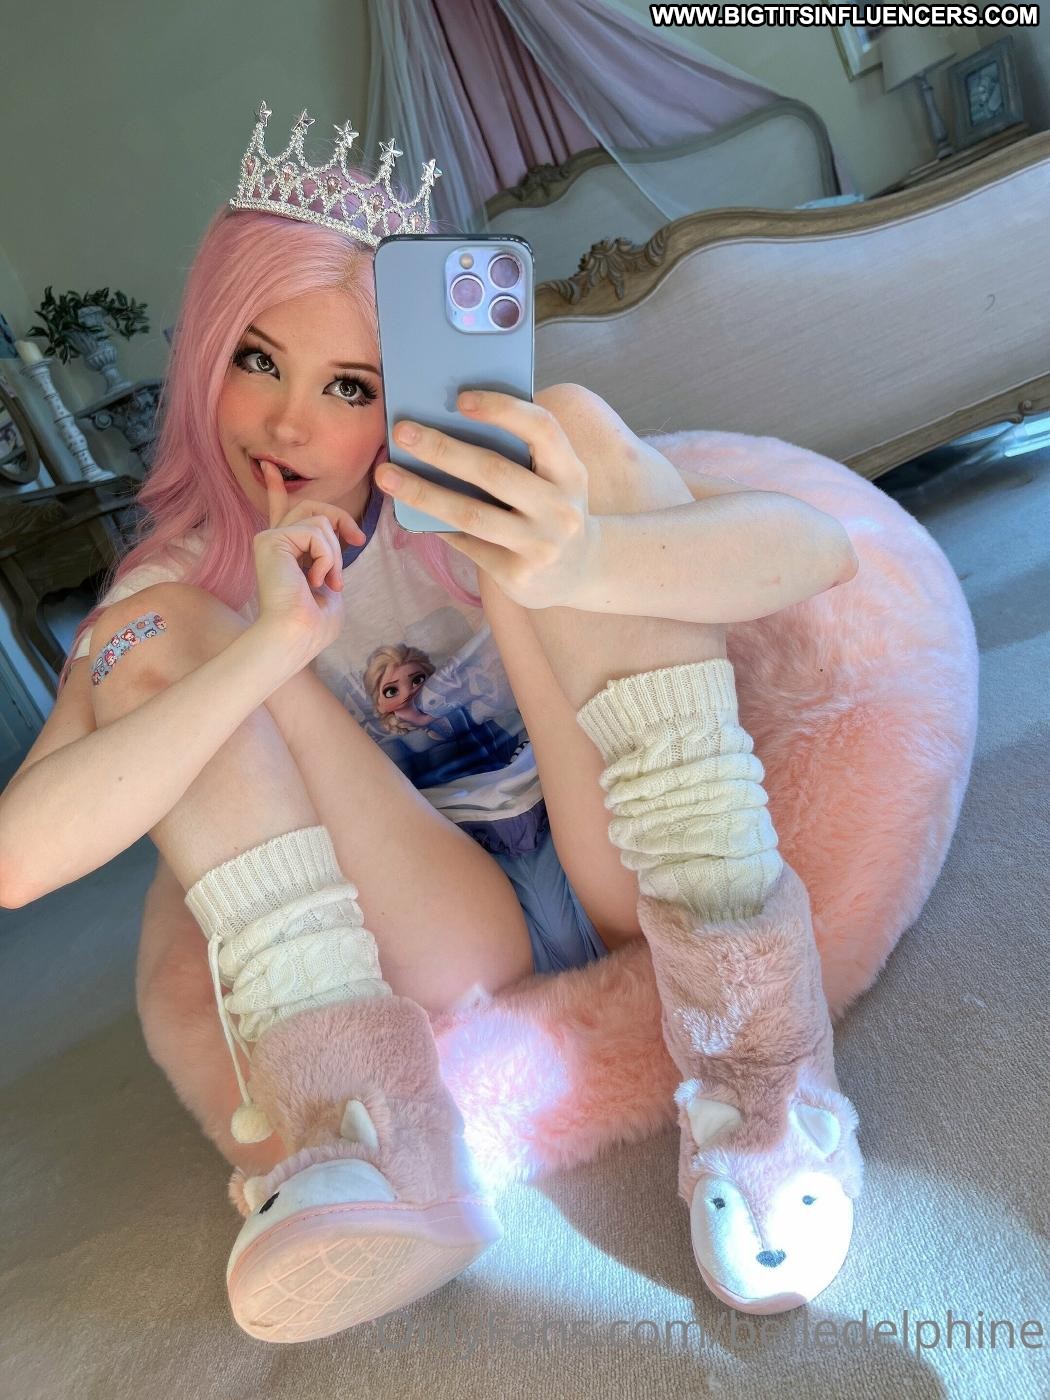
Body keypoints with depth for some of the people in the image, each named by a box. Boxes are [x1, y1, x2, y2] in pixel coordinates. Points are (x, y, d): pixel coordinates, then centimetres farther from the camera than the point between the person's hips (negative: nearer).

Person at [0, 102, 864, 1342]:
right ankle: (375, 1140, -25)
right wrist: (274, 643, -28)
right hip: (433, 939, 2)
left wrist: (578, 562, -39)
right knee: (156, 638, -12)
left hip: (627, 880, -1)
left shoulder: (474, 478, -6)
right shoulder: (180, 589, -2)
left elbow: (821, 548, -18)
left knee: (572, 420, -19)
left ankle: (754, 1053, -22)